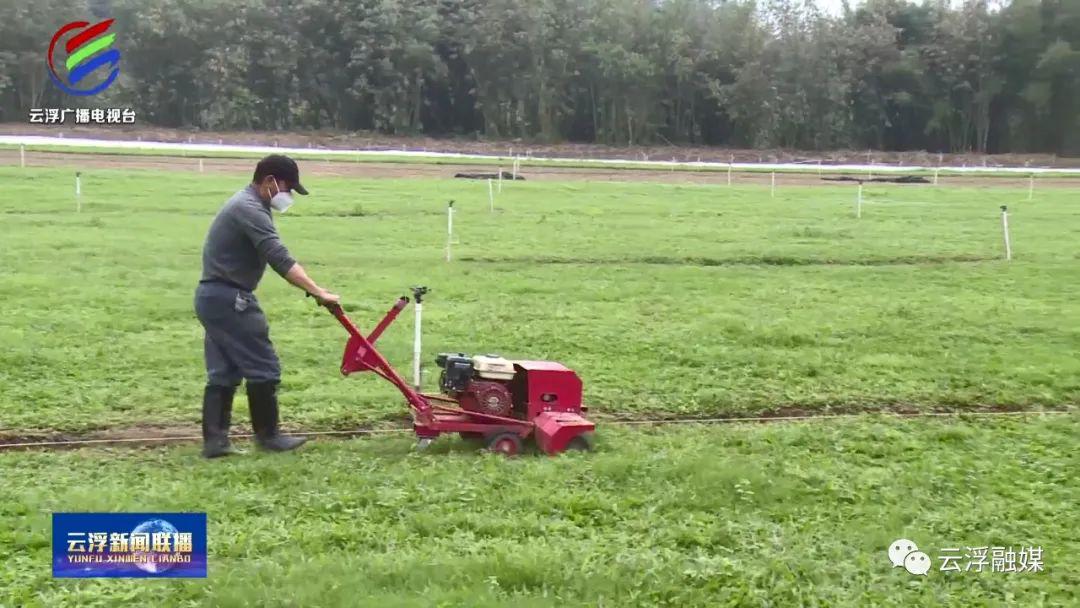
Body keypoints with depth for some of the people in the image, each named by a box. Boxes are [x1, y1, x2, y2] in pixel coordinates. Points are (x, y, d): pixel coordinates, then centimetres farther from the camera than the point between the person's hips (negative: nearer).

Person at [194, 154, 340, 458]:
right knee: (263, 368, -1)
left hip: (214, 296, 11)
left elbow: (274, 256, 21)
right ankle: (267, 435, 9)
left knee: (223, 372, 9)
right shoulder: (250, 209, -17)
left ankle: (214, 440, 9)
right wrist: (319, 293, -29)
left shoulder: (246, 204, 17)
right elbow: (280, 259, -26)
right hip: (229, 299, -11)